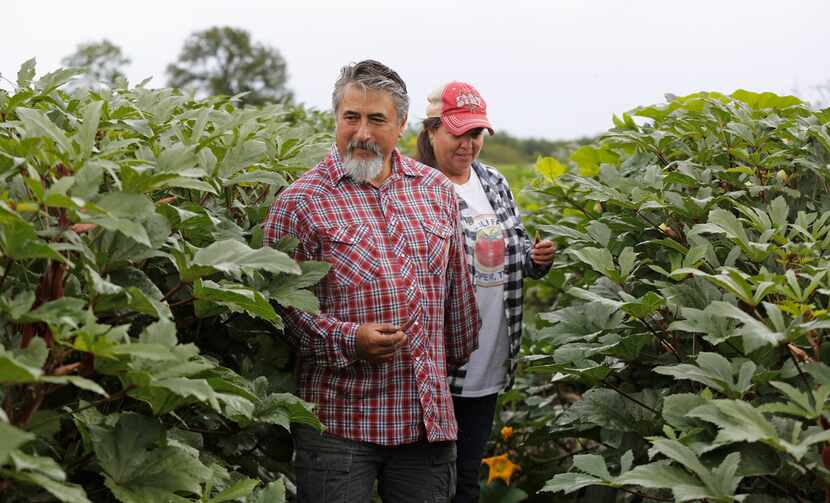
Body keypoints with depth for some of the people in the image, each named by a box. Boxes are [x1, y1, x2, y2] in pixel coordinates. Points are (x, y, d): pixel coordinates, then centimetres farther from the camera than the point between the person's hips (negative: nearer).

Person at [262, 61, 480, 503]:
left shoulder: (436, 190, 10)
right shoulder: (299, 202, -5)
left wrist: (458, 360, 26)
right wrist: (347, 340, -18)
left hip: (430, 414, 4)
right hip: (339, 419, -4)